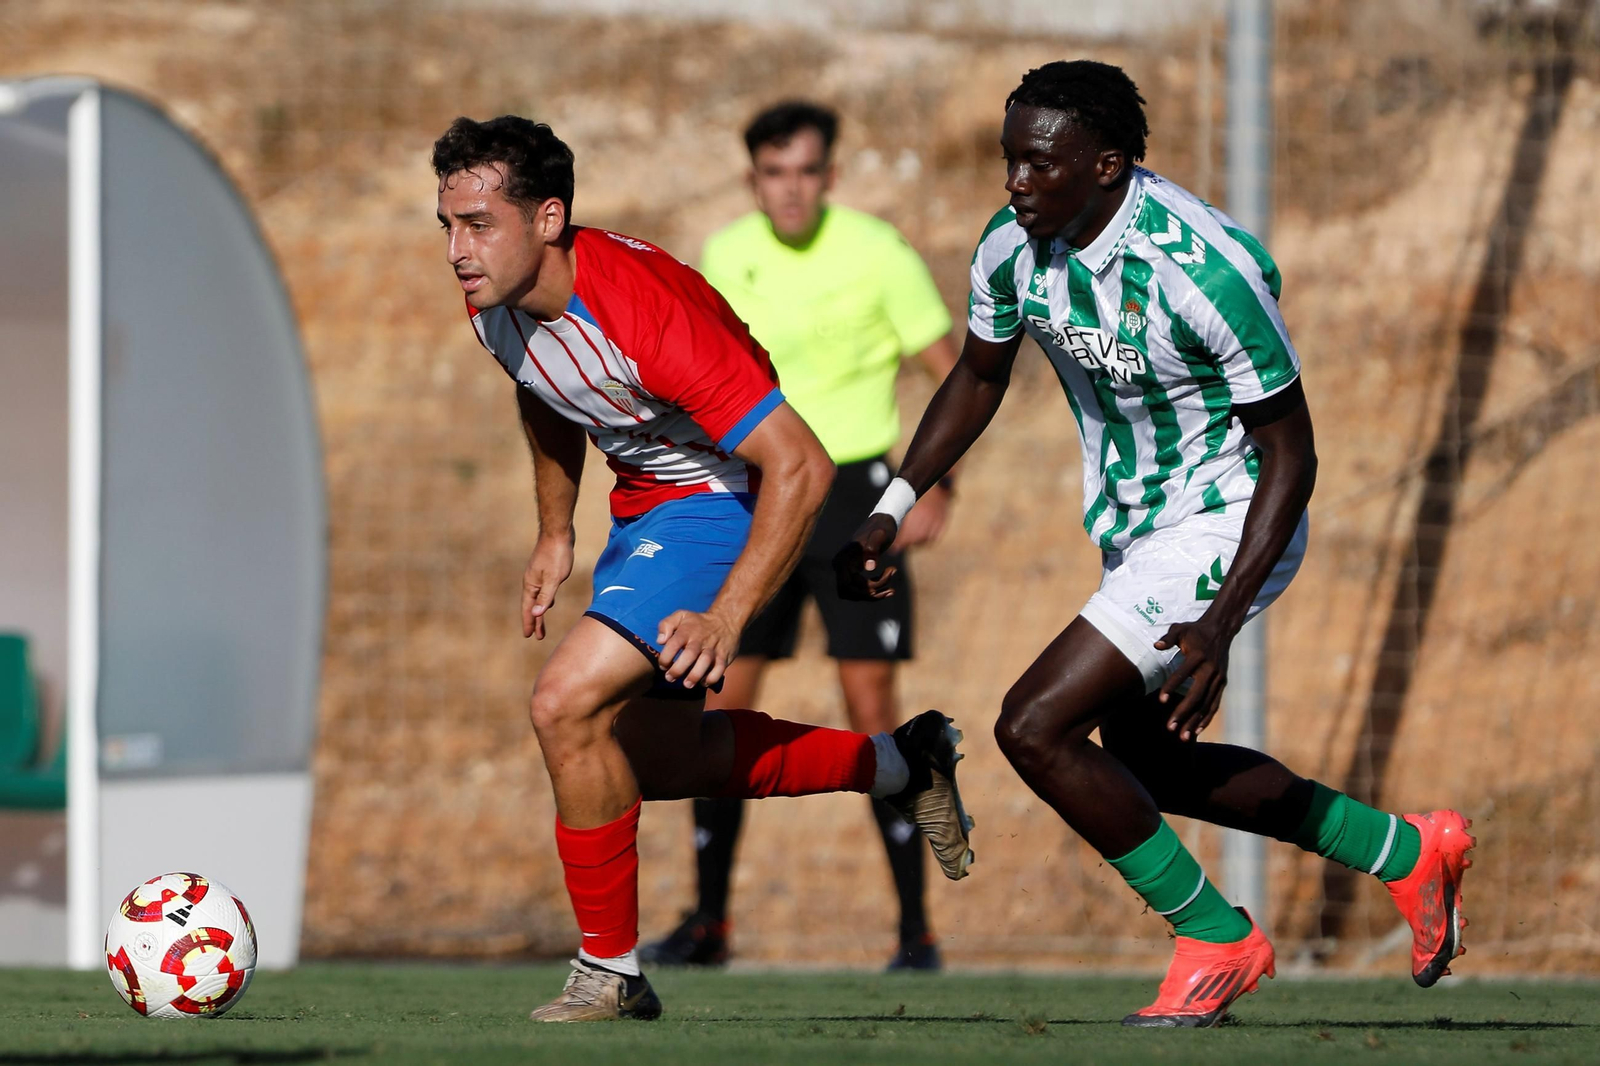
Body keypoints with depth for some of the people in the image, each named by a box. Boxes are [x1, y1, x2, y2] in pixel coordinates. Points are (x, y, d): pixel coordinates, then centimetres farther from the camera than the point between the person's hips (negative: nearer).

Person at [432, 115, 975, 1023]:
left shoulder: (644, 310, -34)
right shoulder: (495, 303, -10)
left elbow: (800, 467, -32)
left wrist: (724, 620, -36)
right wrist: (555, 535, 14)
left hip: (726, 501, -9)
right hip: (644, 504, 9)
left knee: (568, 703, -22)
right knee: (650, 754, 17)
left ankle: (610, 973, -7)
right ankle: (902, 764, 33)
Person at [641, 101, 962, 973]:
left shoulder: (877, 253, -9)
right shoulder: (724, 257, 3)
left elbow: (951, 371, -3)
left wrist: (935, 487, -13)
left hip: (854, 489, -4)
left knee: (870, 703, -9)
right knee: (722, 705, 0)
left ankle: (915, 927, -2)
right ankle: (708, 920, 11)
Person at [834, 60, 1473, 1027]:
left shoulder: (1204, 268, -30)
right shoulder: (1013, 246, -8)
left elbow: (1290, 452, -23)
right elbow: (979, 378, 12)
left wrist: (1220, 624, -30)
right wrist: (894, 508, 1)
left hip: (1223, 527, -9)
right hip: (1132, 529, 9)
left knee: (1036, 730, -17)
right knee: (1140, 760, 21)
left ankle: (1218, 942, 0)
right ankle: (1409, 853, 37)